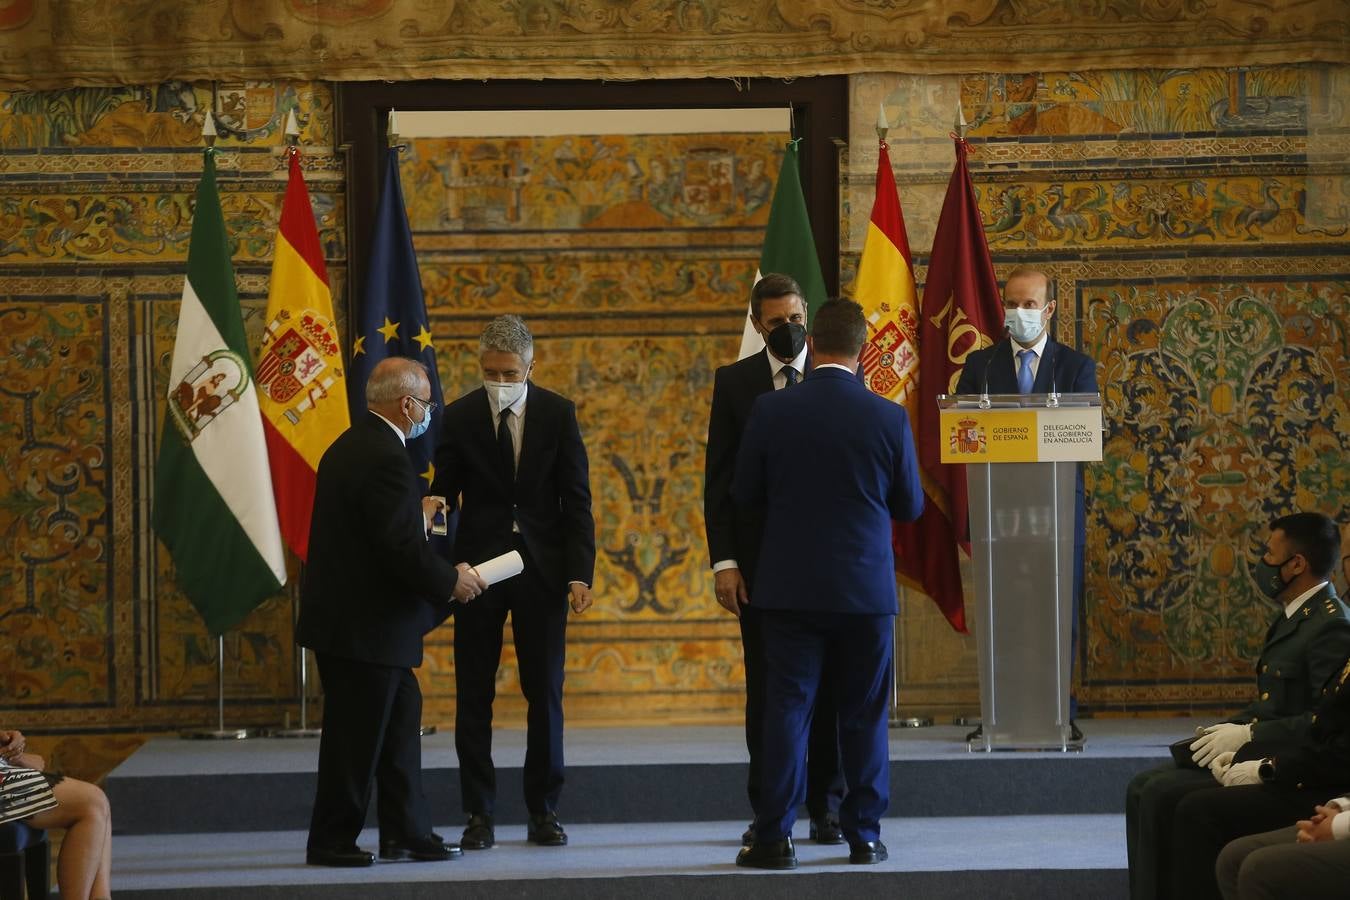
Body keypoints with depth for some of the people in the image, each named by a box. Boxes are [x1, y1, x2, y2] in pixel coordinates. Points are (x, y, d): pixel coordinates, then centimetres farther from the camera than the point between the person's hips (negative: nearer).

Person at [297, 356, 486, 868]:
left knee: (401, 717, 14)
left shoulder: (348, 446, 11)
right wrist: (451, 581, -10)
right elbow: (402, 549, -24)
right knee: (356, 736, 0)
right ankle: (331, 842, 9)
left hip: (343, 615, 10)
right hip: (365, 627, -10)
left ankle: (406, 832, 18)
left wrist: (415, 513, 18)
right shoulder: (386, 459, -20)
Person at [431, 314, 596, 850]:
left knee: (545, 694, 4)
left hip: (542, 568, 0)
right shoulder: (459, 417, -2)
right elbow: (444, 497, -1)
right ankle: (479, 815, 8)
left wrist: (580, 573, -9)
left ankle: (543, 811, 13)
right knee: (473, 696, 1)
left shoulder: (557, 414, 0)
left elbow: (576, 500, 1)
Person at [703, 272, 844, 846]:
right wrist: (723, 560, -4)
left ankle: (826, 808, 10)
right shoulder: (734, 382, 5)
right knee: (765, 689, 4)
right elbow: (718, 478, 3)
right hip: (759, 556, 0)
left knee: (828, 685, 2)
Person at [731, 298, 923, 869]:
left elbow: (744, 494, 3)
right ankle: (864, 835, 11)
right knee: (863, 715, 9)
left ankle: (775, 837, -1)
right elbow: (910, 506, 3)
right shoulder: (889, 418, -6)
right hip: (866, 586, 0)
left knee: (786, 709, 2)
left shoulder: (771, 411, -7)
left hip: (790, 586, 0)